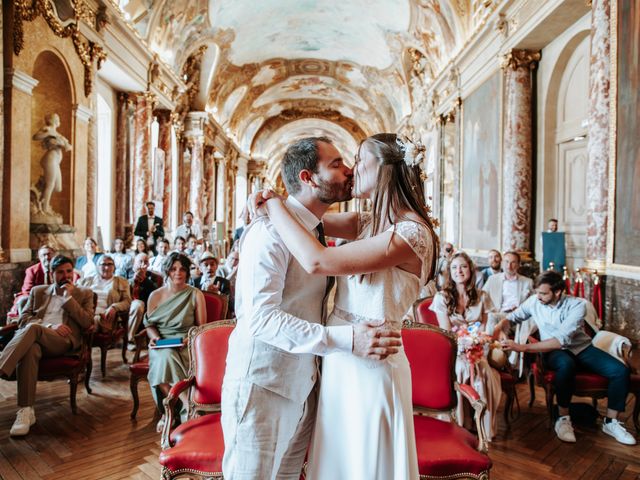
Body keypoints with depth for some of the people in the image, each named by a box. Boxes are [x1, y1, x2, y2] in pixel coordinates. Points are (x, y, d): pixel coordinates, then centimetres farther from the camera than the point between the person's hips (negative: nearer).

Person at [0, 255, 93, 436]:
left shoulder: (84, 294, 18)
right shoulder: (38, 291, 25)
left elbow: (87, 323, 4)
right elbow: (24, 318, 12)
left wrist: (68, 297, 0)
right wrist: (49, 326, -8)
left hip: (64, 341, -2)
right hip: (35, 337, 2)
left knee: (32, 328, -35)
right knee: (30, 350, -37)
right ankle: (25, 411, -36)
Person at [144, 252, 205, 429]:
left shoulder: (196, 295, 5)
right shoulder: (155, 296, 11)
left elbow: (202, 327, 6)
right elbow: (149, 325, 16)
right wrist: (154, 336, -5)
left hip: (186, 344, -1)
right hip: (162, 345, 1)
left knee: (167, 361, -34)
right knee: (166, 358, -34)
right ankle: (188, 406, -27)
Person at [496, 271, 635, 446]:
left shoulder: (578, 305, -19)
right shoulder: (534, 301, -10)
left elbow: (562, 339, -28)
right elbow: (511, 318, 2)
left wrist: (523, 347, -35)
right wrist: (498, 330, -22)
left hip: (582, 348, 1)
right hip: (554, 351, -1)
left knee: (621, 370, -22)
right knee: (566, 364, -38)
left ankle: (611, 422, -1)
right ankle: (563, 419, -21)